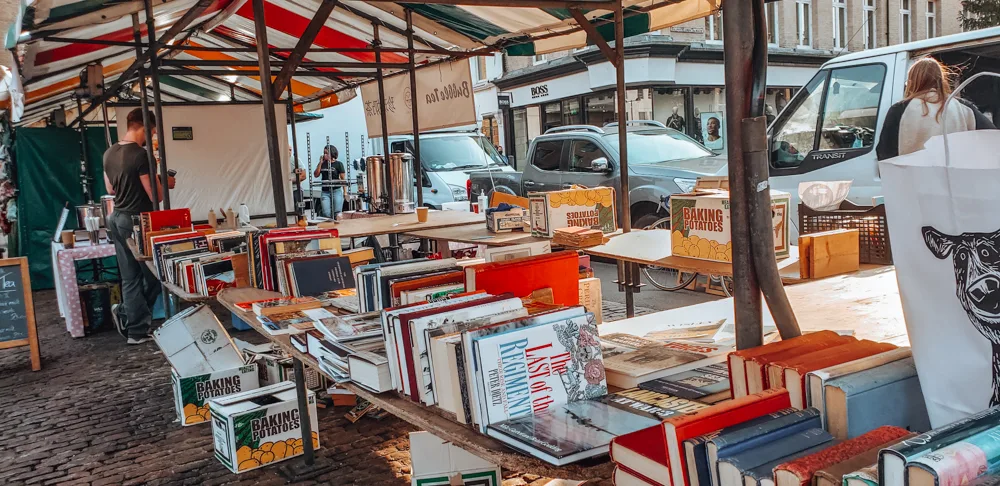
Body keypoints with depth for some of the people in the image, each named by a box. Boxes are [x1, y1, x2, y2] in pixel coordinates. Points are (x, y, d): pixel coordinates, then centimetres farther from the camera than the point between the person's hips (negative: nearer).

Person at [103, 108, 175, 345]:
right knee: (153, 274, 8)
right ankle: (126, 313, 12)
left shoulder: (109, 153, 8)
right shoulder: (141, 155, -18)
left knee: (130, 277, 11)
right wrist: (165, 183, 2)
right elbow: (156, 196, -17)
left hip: (117, 219, 8)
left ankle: (136, 329, 14)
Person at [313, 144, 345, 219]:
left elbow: (343, 178, -2)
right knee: (326, 214, -6)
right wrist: (320, 163, 0)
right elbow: (316, 175, 5)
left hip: (336, 191, -3)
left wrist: (345, 192, -8)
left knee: (337, 214, -5)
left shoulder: (338, 164, 0)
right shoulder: (322, 164, 11)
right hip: (325, 192, 3)